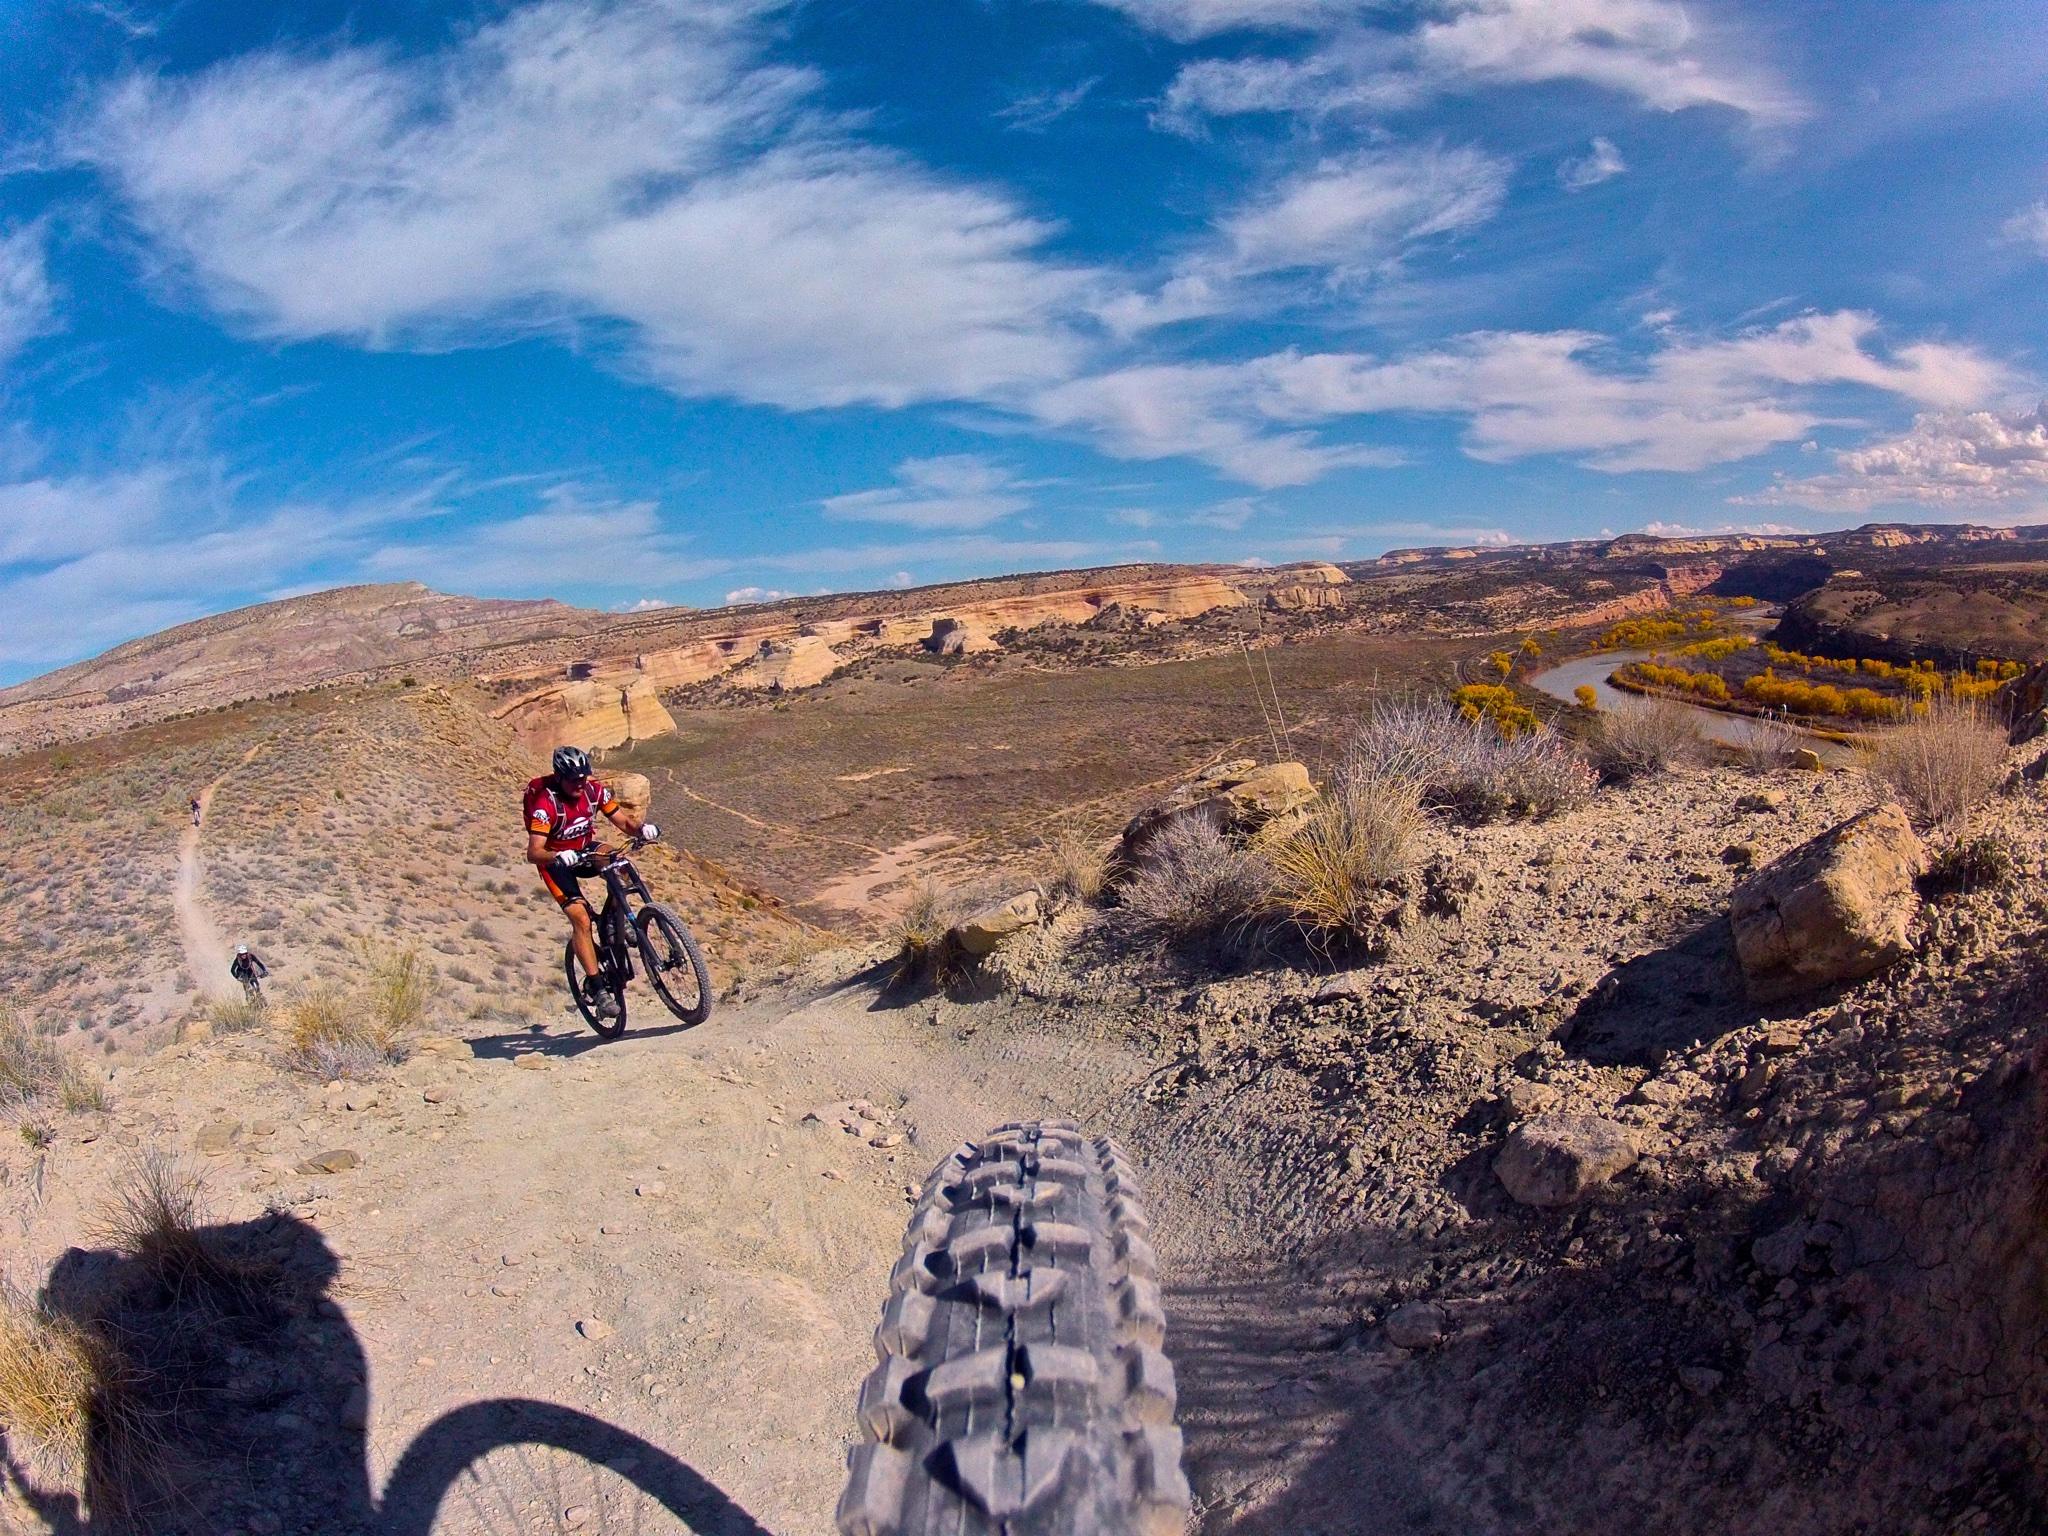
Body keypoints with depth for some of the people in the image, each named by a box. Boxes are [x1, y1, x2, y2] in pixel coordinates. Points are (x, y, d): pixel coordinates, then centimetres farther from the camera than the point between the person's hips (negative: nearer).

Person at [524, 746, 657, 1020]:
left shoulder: (594, 791, -14)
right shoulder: (545, 803, -28)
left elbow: (624, 822, -12)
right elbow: (533, 853, -35)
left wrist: (643, 828, -34)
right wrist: (561, 857, -54)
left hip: (586, 850, 5)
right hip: (555, 860, -5)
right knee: (581, 919, -20)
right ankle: (598, 989, -17)